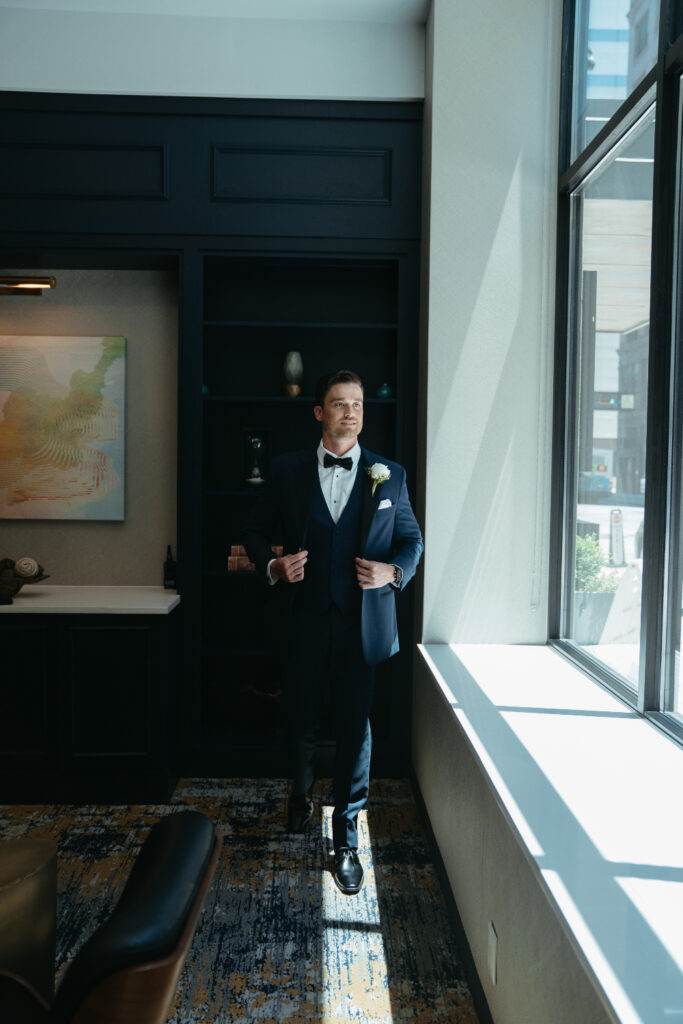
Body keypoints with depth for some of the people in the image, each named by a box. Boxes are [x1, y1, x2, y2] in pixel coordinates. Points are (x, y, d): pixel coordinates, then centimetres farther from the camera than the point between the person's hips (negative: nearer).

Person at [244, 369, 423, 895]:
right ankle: (302, 797, 48)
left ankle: (346, 841, 20)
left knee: (355, 729, 3)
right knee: (302, 722, 17)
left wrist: (394, 570, -11)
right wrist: (273, 564, -9)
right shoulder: (287, 470, 2)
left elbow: (412, 538, 9)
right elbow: (257, 529, 10)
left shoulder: (389, 475, 3)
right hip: (305, 617, 1)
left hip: (362, 621, -1)